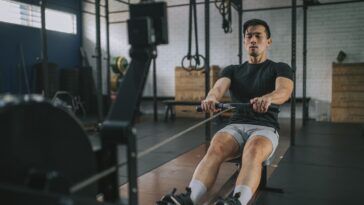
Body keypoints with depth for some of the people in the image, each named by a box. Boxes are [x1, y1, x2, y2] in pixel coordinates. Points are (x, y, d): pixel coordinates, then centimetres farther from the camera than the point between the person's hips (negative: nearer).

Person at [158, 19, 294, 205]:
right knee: (216, 147, -34)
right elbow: (219, 87, -6)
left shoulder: (279, 68, 8)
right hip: (236, 126, 2)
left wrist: (267, 98, -42)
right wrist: (211, 98, -34)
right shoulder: (232, 70, 16)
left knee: (253, 151, -40)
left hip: (265, 128, -2)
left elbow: (284, 90, -16)